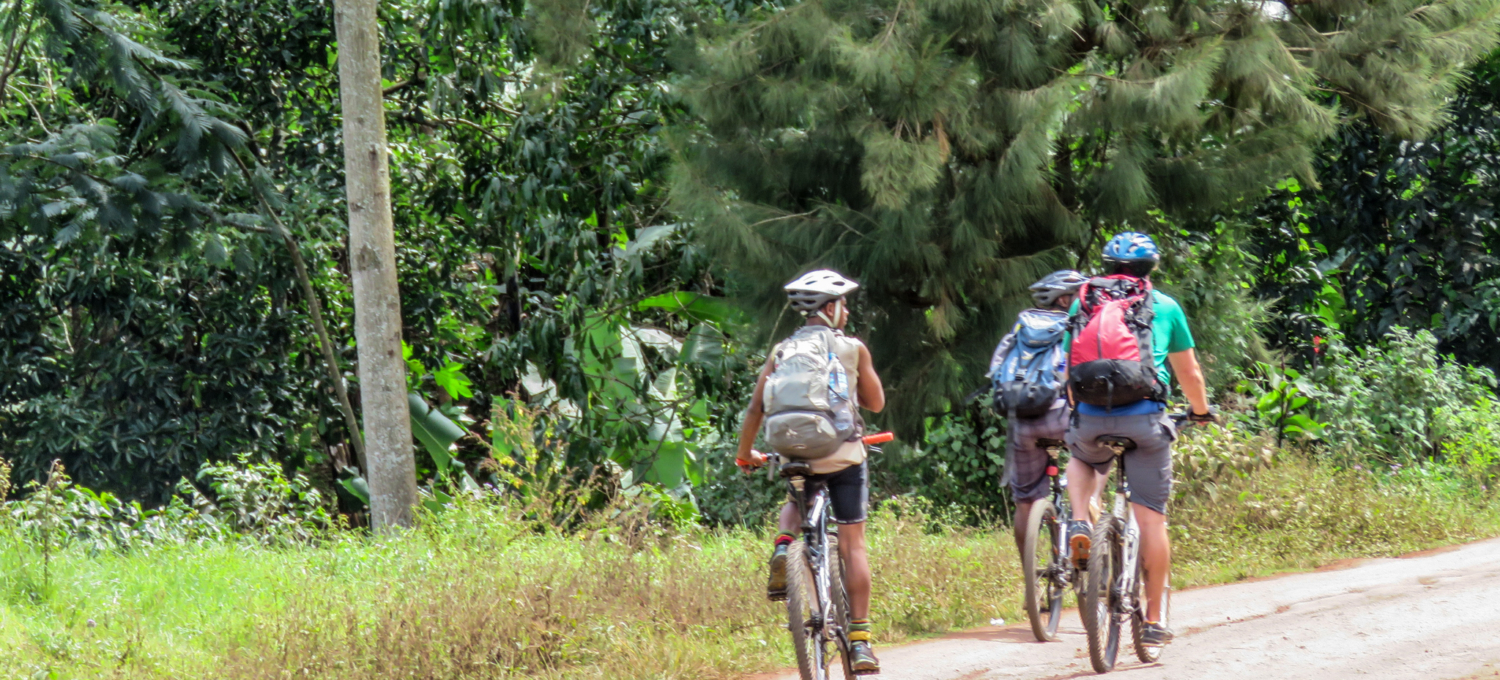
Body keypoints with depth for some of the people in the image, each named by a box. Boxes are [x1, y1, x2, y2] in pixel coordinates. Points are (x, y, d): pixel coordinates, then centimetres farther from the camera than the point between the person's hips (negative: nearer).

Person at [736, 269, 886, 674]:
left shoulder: (781, 353, 5)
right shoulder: (854, 349, 1)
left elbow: (756, 407, 4)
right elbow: (876, 402, 9)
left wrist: (745, 452, 17)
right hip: (844, 456, -2)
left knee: (794, 506, 34)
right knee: (852, 545, 2)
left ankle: (784, 548, 1)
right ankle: (859, 638, -5)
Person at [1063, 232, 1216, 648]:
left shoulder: (1083, 303, 17)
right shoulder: (1165, 307, 15)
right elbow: (1189, 373, 22)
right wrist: (1201, 412, 40)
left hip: (1091, 416, 2)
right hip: (1145, 418, -2)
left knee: (1082, 460, 36)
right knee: (1150, 519, 5)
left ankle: (1080, 523, 8)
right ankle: (1154, 621, 5)